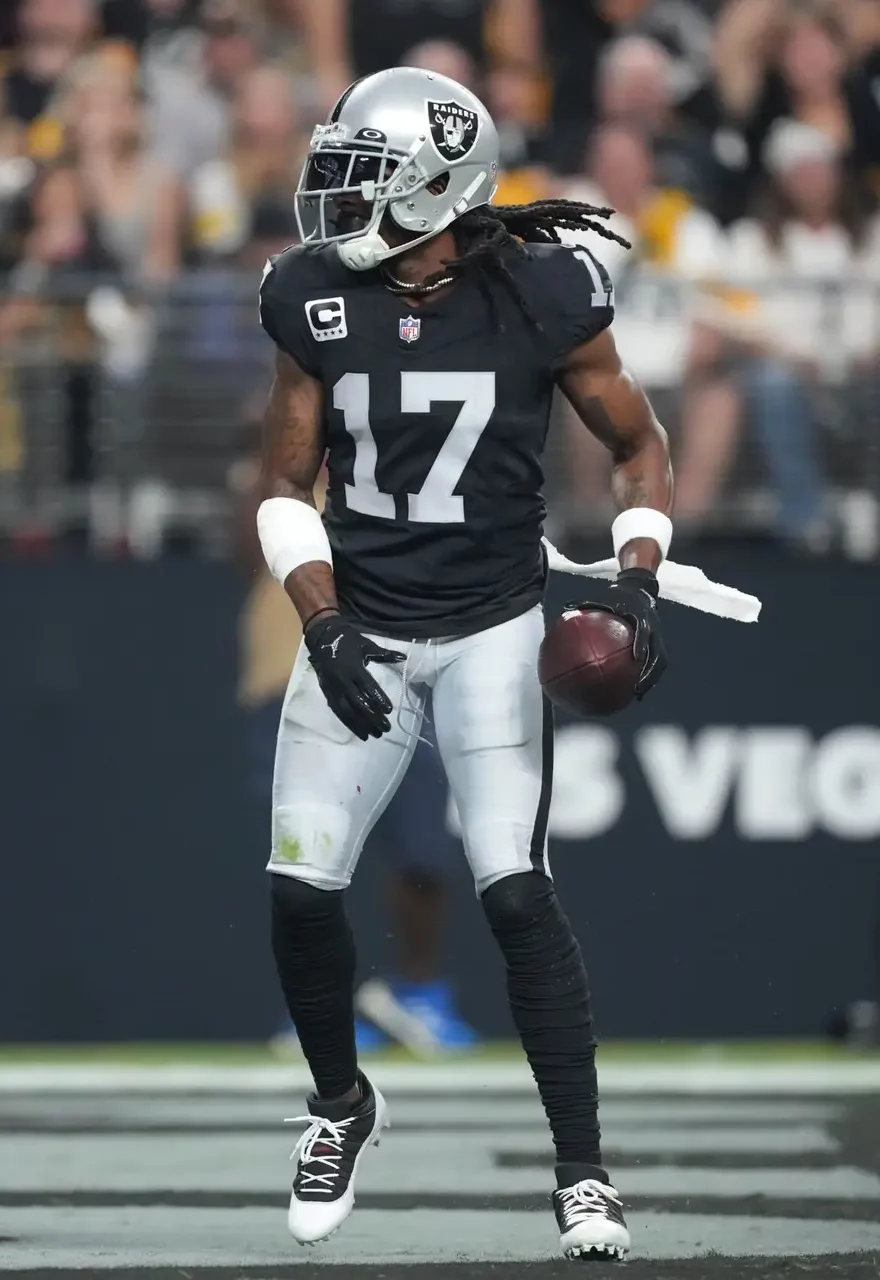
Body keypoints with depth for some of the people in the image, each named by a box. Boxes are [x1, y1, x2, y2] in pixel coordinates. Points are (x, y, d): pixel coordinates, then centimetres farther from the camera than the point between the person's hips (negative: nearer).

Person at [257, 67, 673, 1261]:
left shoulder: (539, 293, -12)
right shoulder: (317, 298, -5)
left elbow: (639, 446, 2)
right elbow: (286, 486, 3)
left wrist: (637, 581, -11)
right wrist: (325, 628, -10)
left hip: (493, 629, -3)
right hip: (360, 625, 3)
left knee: (515, 891, -14)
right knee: (302, 890, -3)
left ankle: (583, 1173, -6)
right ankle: (344, 1104, 25)